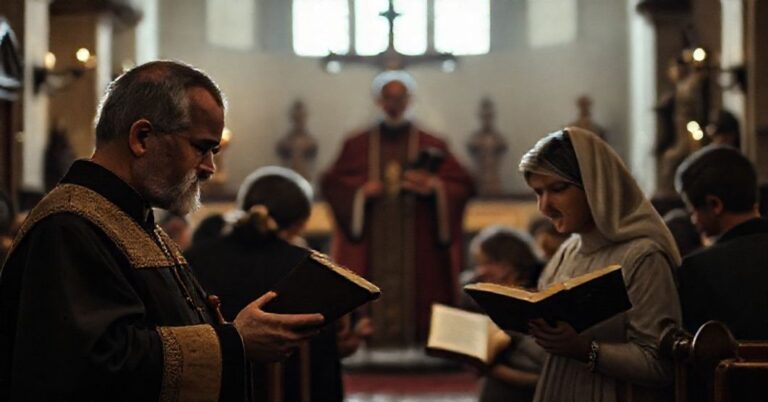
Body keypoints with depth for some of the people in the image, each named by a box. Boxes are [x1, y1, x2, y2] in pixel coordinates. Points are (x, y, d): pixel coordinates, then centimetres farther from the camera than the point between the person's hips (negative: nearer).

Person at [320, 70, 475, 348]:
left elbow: (462, 185, 3)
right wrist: (360, 191, -10)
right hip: (370, 250, 0)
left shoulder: (431, 146, 8)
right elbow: (331, 183, 7)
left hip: (419, 249, 0)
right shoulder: (357, 145, 10)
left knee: (414, 301, -8)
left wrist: (433, 187, -15)